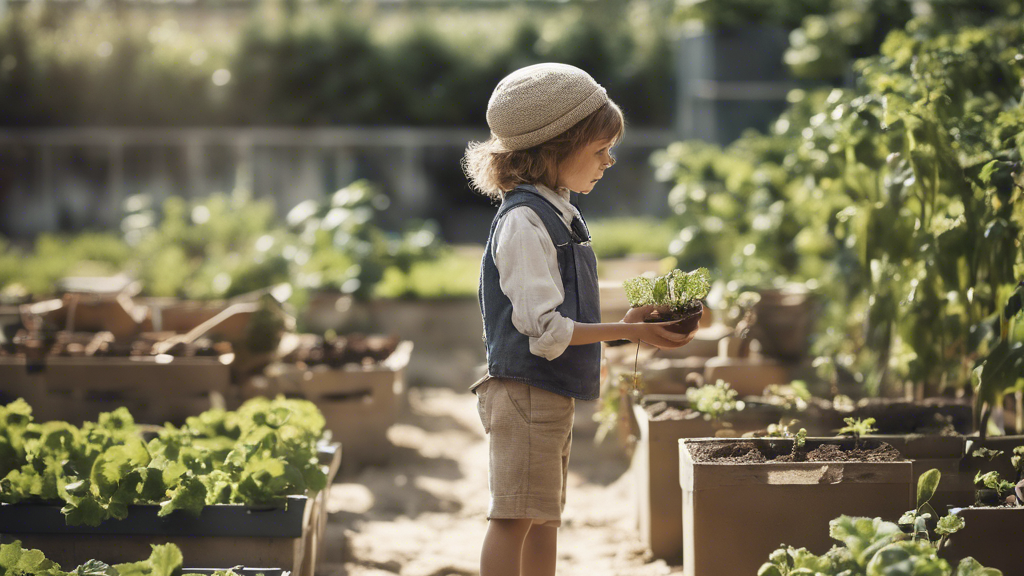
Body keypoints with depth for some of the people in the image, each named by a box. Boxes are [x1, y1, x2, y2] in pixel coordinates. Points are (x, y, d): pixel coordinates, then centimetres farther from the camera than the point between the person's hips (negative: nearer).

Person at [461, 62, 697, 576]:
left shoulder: (557, 215, 14)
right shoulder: (524, 220, -16)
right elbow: (543, 328, -21)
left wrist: (629, 326, 8)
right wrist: (627, 331, -18)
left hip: (553, 394, 10)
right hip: (526, 392, -10)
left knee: (544, 517, 16)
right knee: (515, 515, -6)